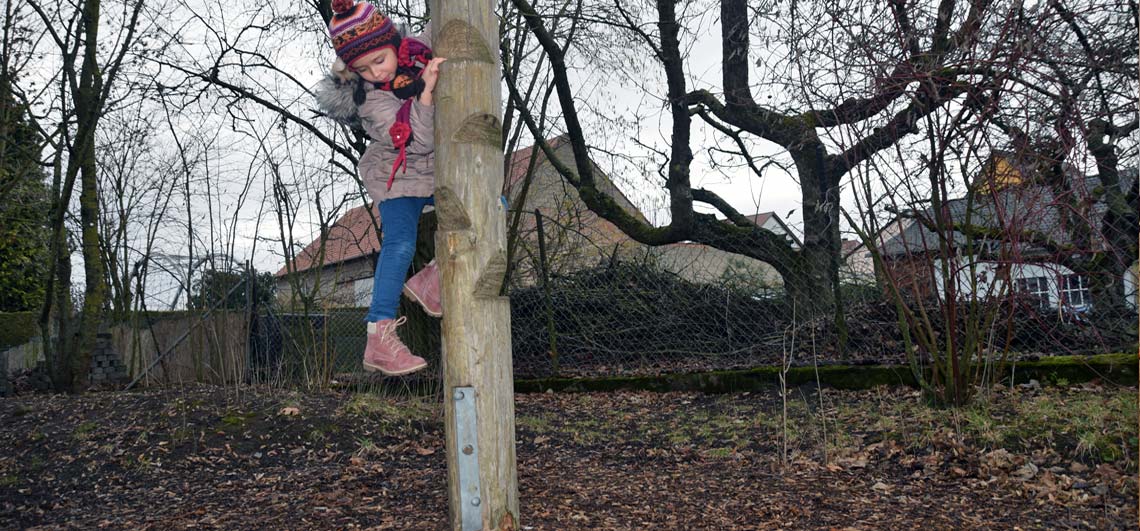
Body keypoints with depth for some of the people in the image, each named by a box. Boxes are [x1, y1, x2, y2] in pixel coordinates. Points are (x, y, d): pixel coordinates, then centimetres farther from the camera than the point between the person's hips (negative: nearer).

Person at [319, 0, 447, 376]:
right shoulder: (371, 100, -26)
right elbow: (419, 141, -36)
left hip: (440, 174, 6)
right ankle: (379, 338, -26)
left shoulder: (422, 50, -12)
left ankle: (431, 280, 0)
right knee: (400, 243, -23)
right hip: (398, 178, -6)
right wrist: (426, 89, -45)